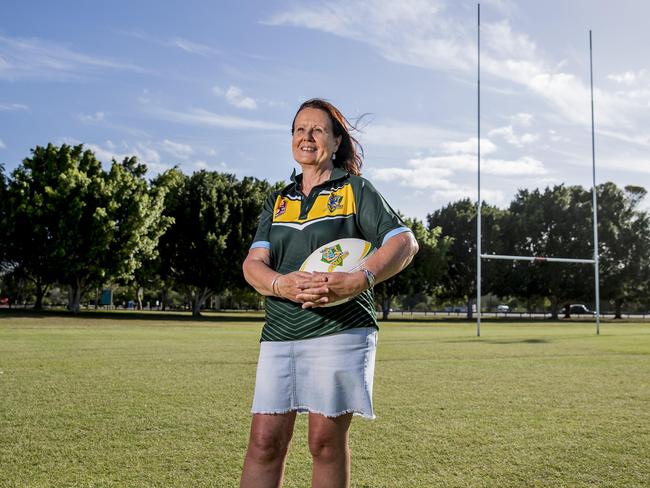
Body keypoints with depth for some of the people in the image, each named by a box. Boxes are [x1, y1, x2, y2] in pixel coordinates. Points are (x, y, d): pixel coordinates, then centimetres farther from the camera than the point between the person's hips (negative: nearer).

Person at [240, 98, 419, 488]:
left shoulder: (356, 190, 6)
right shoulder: (278, 202, 18)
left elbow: (404, 242, -5)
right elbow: (253, 263, 6)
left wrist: (357, 281, -22)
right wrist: (282, 284, -18)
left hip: (340, 331, -4)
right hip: (279, 335, 4)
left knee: (327, 440, -2)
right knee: (265, 441, 1)